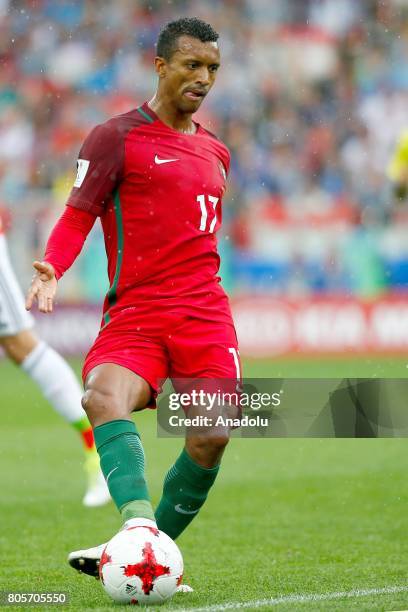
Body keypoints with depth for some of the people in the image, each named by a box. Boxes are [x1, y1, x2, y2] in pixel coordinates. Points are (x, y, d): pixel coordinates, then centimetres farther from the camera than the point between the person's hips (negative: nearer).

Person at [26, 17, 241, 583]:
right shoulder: (116, 138, 4)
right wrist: (52, 269, -19)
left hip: (203, 312, 4)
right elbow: (77, 216, -2)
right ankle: (139, 519, -51)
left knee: (212, 437, -16)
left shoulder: (215, 153, 22)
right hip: (134, 312, -4)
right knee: (105, 397, -33)